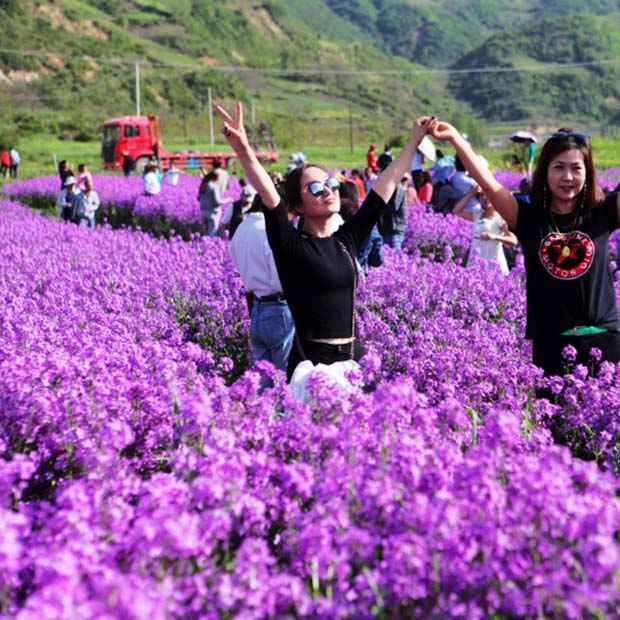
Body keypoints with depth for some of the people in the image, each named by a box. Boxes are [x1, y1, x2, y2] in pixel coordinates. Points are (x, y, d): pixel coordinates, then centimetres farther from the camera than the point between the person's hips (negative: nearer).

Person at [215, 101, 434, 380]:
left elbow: (387, 183, 15)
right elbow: (268, 194, -22)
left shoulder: (347, 239, 10)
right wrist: (244, 150, -36)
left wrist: (414, 140, 20)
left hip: (354, 360, 5)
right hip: (310, 365, -5)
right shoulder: (291, 245, -5)